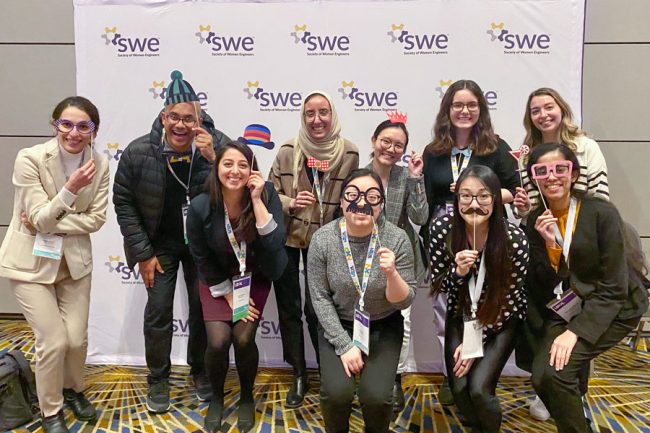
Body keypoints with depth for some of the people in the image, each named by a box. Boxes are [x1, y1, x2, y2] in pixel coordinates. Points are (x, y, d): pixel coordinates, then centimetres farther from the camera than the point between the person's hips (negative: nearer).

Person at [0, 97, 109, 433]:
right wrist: (70, 189, -32)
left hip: (75, 260, 3)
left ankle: (73, 390, 36)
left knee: (77, 339, 4)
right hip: (31, 261, -3)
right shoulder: (30, 158, -17)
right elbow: (40, 220, -19)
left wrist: (52, 225, -16)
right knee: (54, 340, -5)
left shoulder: (99, 165, -6)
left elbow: (96, 218, -6)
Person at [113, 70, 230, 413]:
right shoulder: (138, 151, -16)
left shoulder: (218, 146, -17)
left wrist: (212, 159, -34)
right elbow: (123, 201, -7)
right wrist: (143, 253, -7)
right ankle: (158, 380, 23)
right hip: (160, 243, 0)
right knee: (158, 311, 4)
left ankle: (201, 372, 32)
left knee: (202, 308, 10)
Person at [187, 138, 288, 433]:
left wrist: (256, 200, -35)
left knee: (243, 338, -16)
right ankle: (216, 398, 17)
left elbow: (276, 243, -31)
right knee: (218, 340, -15)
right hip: (217, 279, 0)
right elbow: (202, 258, -7)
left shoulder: (267, 194, -21)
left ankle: (247, 397, 16)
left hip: (255, 277, 0)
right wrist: (228, 294, -8)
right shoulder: (201, 206, -21)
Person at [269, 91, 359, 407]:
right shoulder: (288, 151, -7)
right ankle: (299, 376, 25)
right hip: (285, 238, 1)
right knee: (289, 308, 9)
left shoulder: (349, 153, -6)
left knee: (317, 308, 3)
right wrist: (291, 203, -20)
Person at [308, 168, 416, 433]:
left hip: (383, 327, 0)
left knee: (376, 395, -17)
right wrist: (344, 345, -13)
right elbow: (320, 297, -9)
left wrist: (391, 273, -32)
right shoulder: (322, 239, -16)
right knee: (337, 392, -19)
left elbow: (404, 301, -12)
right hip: (337, 325, 0)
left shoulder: (397, 239, -17)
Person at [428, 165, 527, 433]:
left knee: (479, 388, -14)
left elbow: (508, 297, -14)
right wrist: (457, 272, -32)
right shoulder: (442, 228, -20)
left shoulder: (515, 238, -25)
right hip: (461, 316, 2)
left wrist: (476, 343, -13)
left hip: (501, 320, -2)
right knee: (458, 387, -5)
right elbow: (437, 284, -9)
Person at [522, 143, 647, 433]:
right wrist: (550, 244, -21)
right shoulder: (536, 221, -3)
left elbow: (613, 289, -17)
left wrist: (575, 331, -24)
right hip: (567, 307, 4)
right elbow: (543, 288, -6)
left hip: (612, 308, -4)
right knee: (542, 376, -16)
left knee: (552, 371, -23)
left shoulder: (602, 213, -17)